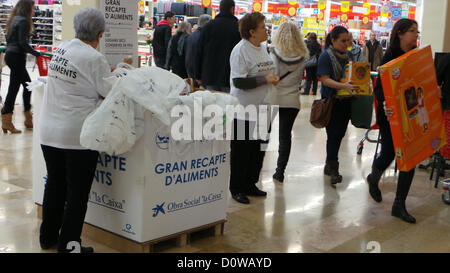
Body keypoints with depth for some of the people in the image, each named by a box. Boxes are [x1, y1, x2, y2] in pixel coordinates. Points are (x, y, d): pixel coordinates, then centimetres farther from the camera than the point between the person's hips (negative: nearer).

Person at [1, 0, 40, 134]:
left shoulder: (15, 19, 16)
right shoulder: (23, 21, -12)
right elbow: (23, 43, -19)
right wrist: (36, 54, -16)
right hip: (17, 57, -10)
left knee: (27, 85, 15)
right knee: (14, 88, -5)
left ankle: (28, 119, 19)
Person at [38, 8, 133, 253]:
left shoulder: (62, 48, 7)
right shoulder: (94, 59, -15)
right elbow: (111, 93, -8)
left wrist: (115, 68, 19)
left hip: (48, 131, 7)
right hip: (77, 135, -7)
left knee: (54, 185, 20)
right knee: (77, 193, 5)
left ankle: (48, 237, 33)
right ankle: (68, 244, 13)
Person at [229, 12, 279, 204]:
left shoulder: (263, 48, 12)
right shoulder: (241, 50, -15)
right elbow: (238, 81, -22)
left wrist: (273, 79, 8)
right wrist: (264, 80, -22)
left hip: (262, 108, 8)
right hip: (244, 110, -8)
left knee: (259, 149, 14)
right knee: (241, 151, 1)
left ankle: (250, 184, 28)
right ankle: (236, 188, 14)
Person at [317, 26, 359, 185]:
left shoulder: (347, 55, 10)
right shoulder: (326, 56, -10)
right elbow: (325, 80, -18)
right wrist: (343, 86, -31)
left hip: (346, 100, 7)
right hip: (331, 100, -7)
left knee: (340, 133, 12)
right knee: (334, 134, -7)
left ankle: (330, 165, 25)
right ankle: (333, 168, -1)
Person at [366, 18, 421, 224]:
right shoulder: (390, 57, -11)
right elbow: (379, 87, -16)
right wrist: (385, 105, -34)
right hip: (391, 115, -5)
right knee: (389, 154, 0)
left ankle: (399, 205, 12)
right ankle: (373, 179, 38)